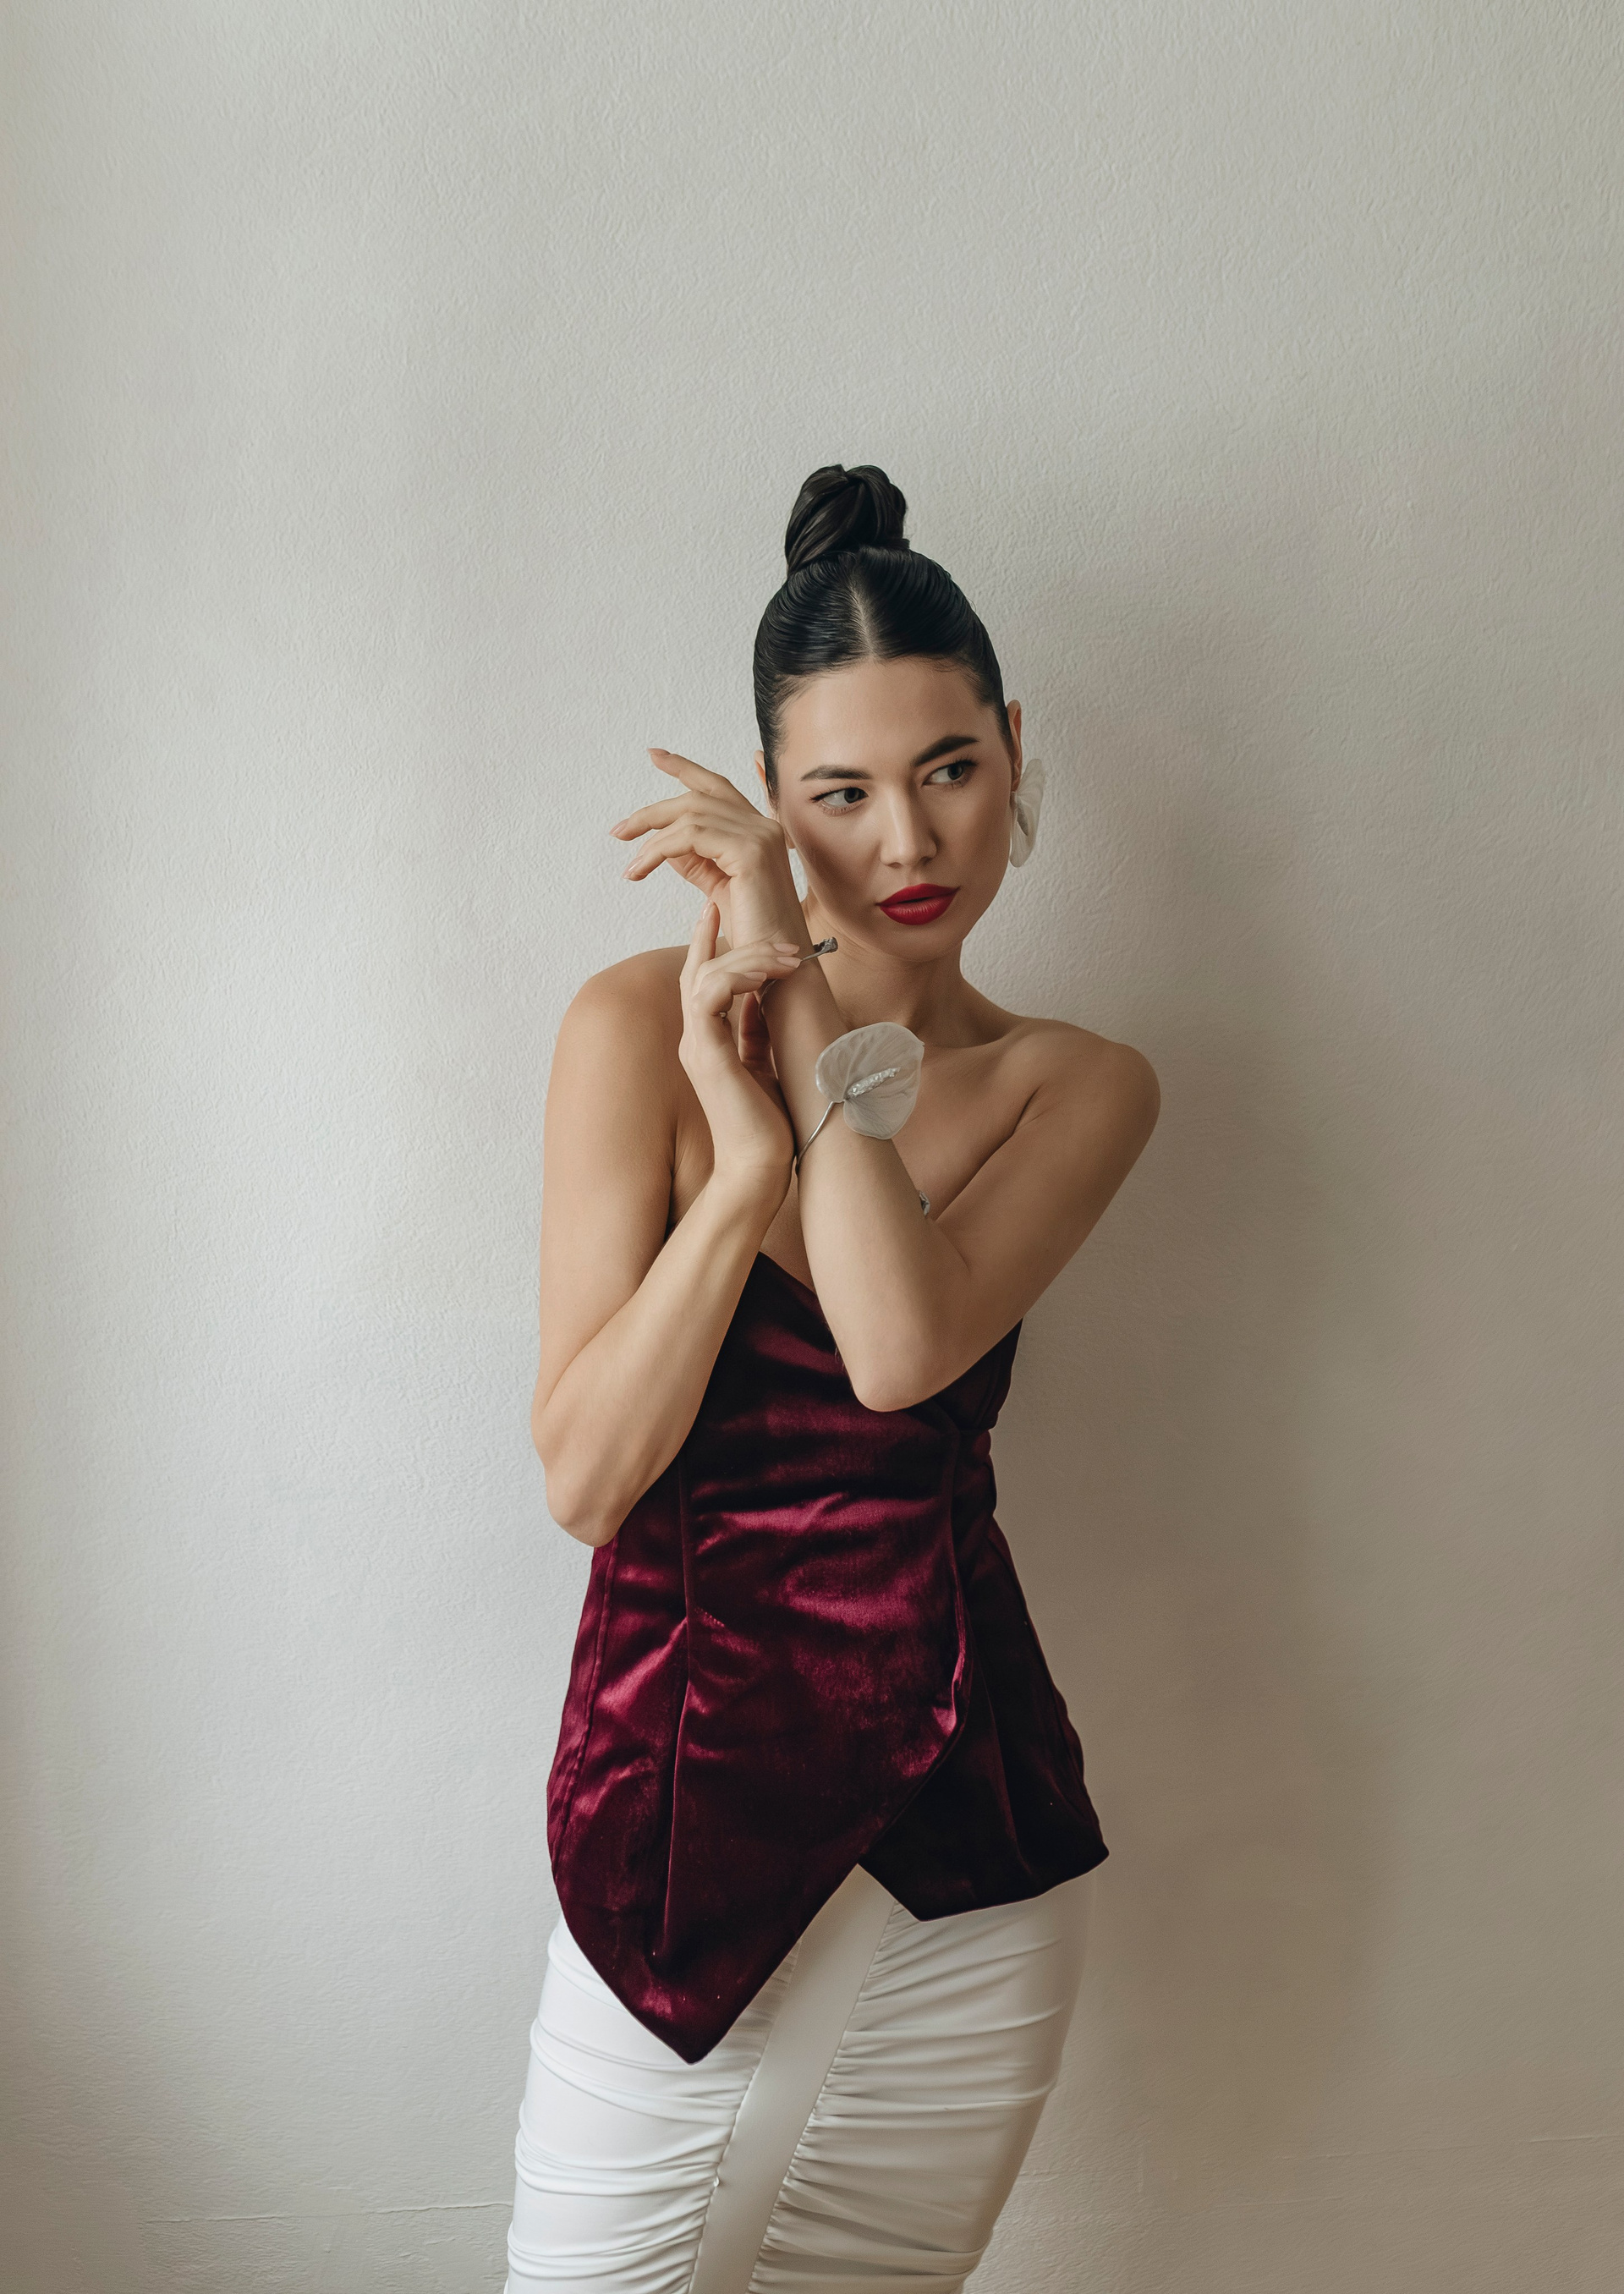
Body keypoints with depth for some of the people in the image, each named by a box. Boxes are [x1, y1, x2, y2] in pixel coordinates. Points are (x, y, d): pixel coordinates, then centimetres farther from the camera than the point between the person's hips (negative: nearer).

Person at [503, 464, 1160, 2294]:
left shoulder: (1080, 1089, 0)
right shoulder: (639, 1026, -8)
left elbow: (903, 1351, -20)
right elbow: (584, 1481, -12)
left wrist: (822, 999, -19)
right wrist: (748, 1155, -20)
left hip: (974, 1801, 3)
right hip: (698, 1784, -2)